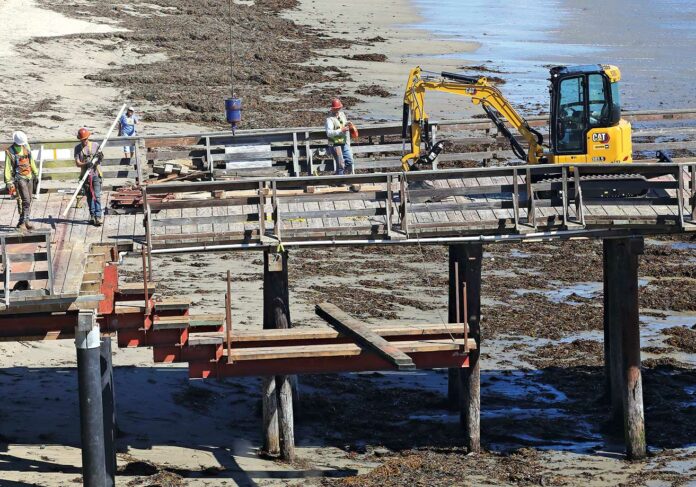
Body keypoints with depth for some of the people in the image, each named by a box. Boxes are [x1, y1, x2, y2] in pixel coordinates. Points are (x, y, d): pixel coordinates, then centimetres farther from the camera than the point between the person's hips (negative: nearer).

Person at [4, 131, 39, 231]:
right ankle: (23, 222, -11)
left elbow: (31, 161, 17)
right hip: (19, 178, -6)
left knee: (28, 201, 10)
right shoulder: (10, 152, -12)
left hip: (29, 177, 6)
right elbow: (7, 168, -12)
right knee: (25, 201, -15)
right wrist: (9, 183, -16)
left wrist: (35, 173, 21)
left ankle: (25, 221, 19)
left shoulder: (26, 147, 5)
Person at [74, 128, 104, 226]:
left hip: (95, 174, -2)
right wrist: (86, 164, -23)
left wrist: (100, 157, -13)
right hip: (85, 175, 2)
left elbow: (100, 159, 12)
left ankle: (98, 217, -15)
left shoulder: (95, 145, 4)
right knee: (89, 196, 8)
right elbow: (77, 163, -4)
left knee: (97, 196, -10)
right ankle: (92, 215, 18)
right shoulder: (78, 148, 4)